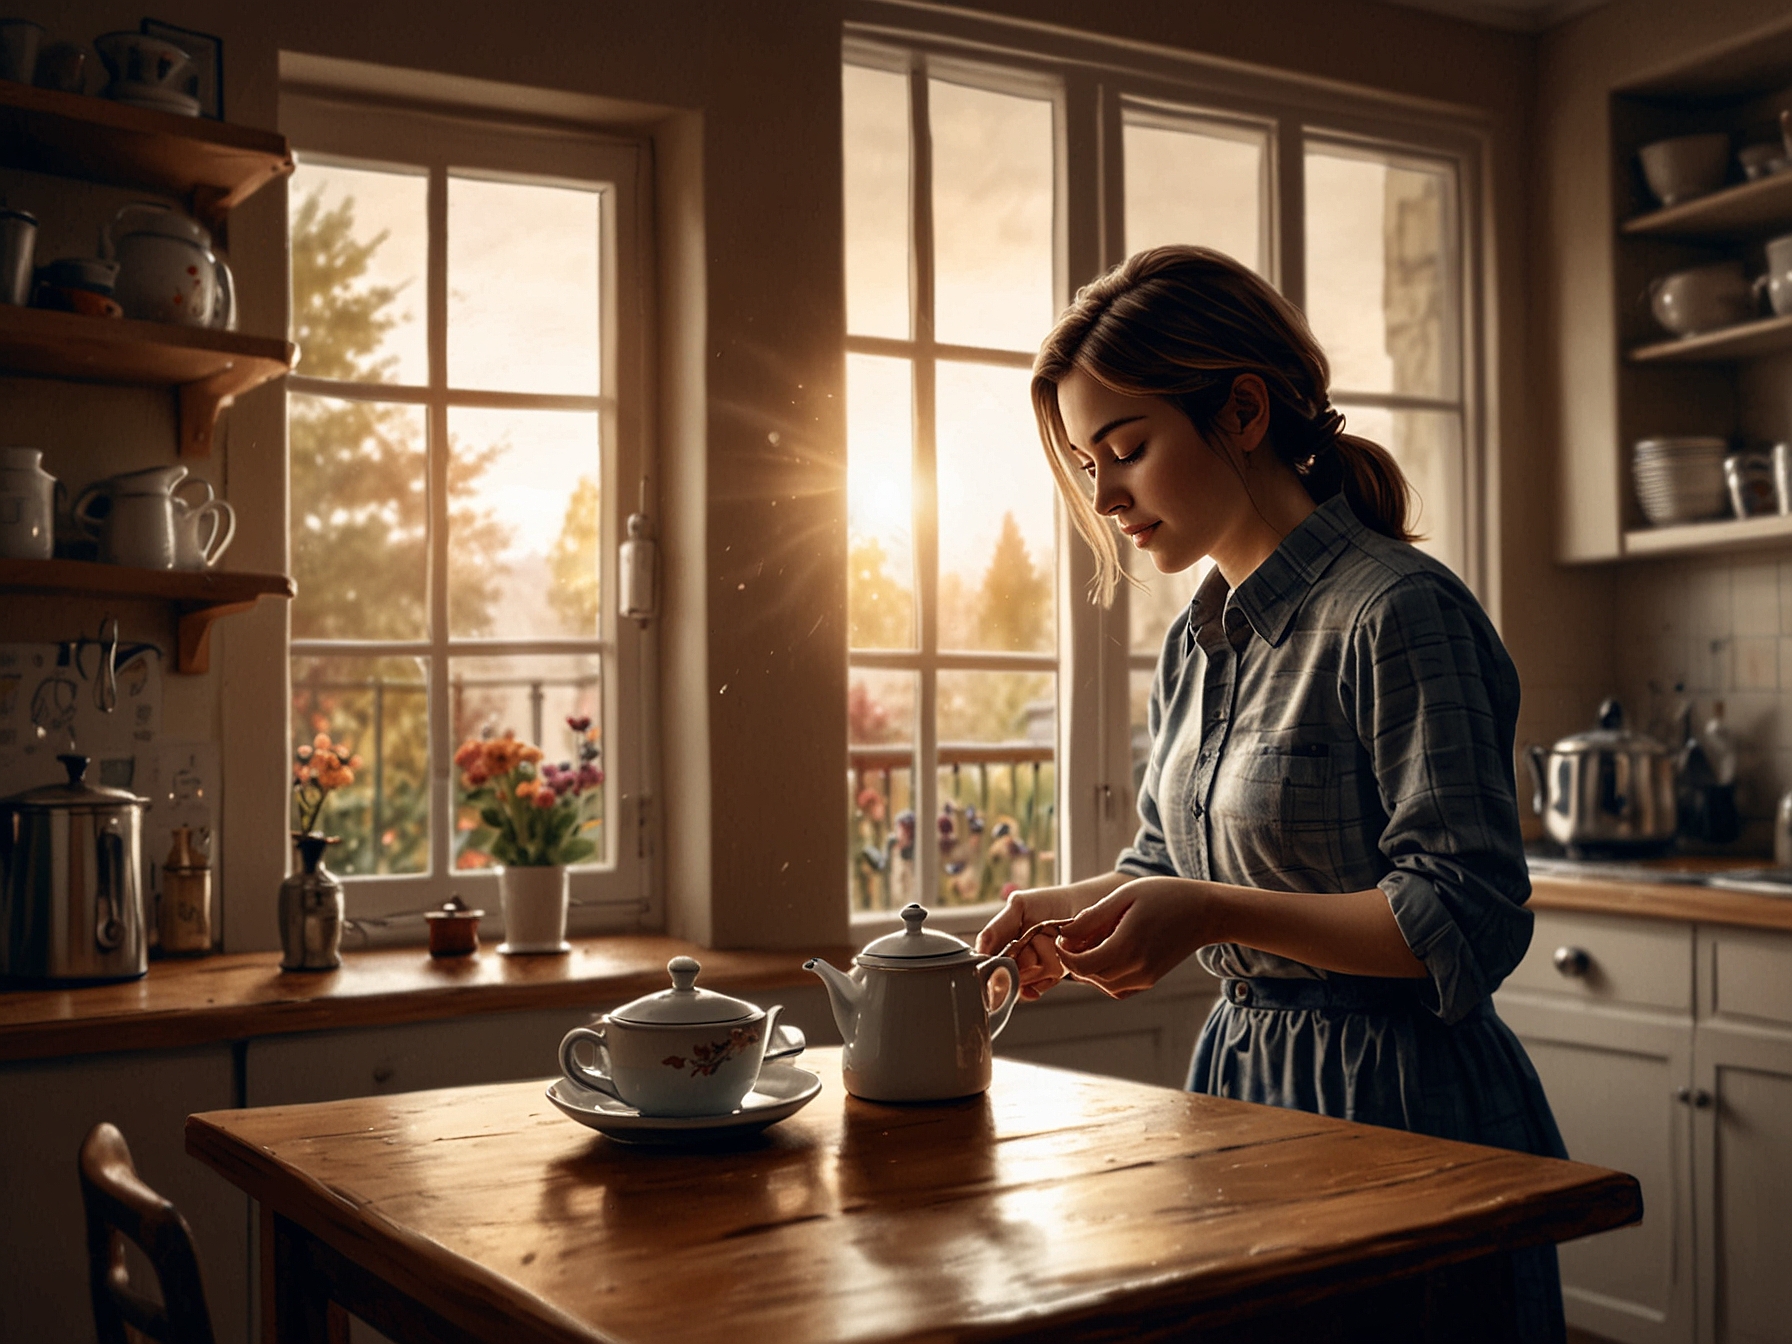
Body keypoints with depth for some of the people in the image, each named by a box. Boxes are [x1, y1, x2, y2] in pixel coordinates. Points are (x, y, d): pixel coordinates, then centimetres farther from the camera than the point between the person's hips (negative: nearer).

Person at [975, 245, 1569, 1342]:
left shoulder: (1400, 612, -18)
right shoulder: (1197, 643, 8)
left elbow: (1469, 920, -21)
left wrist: (1217, 914, -25)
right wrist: (1071, 909, -1)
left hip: (1406, 1105, -8)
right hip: (1243, 1073, 8)